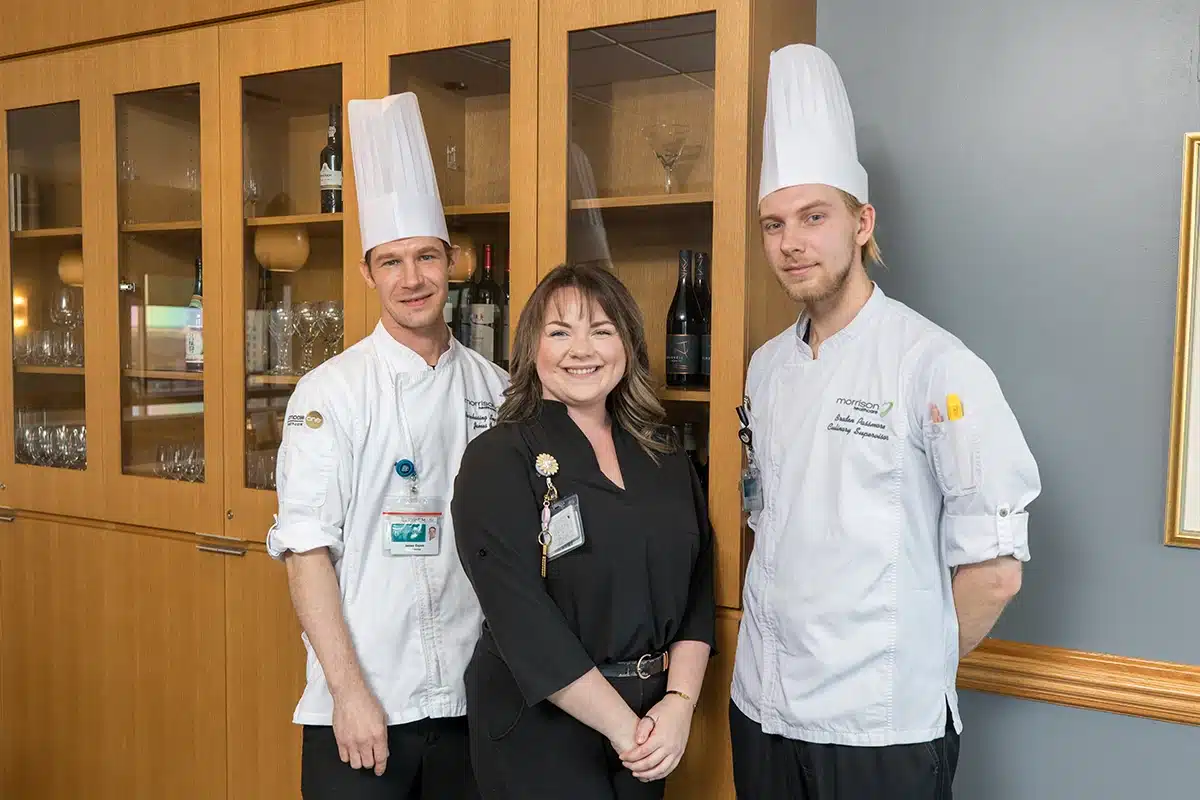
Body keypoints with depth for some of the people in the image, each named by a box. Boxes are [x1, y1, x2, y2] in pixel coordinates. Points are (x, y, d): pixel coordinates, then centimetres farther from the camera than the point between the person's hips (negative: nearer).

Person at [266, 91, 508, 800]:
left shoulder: (493, 387, 3)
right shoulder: (331, 391, -8)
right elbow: (307, 549, -10)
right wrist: (350, 690, -14)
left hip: (470, 699, 4)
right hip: (363, 702, -3)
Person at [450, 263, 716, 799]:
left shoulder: (665, 457, 4)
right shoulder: (496, 462, -12)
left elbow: (697, 587, 2)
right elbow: (521, 617, -19)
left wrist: (680, 701, -11)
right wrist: (621, 724, -18)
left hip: (651, 725, 5)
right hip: (539, 725, -5)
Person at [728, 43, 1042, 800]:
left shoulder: (937, 365, -15)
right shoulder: (767, 367, 4)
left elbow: (994, 570, -12)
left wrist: (914, 670, 0)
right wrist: (785, 663, 5)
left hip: (883, 728, -5)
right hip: (762, 709, 6)